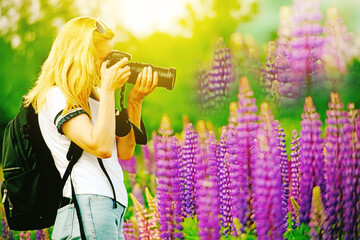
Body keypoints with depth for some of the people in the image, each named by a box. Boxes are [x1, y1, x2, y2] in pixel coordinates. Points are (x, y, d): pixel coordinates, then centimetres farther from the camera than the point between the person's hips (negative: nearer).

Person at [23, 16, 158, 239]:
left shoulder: (92, 96, 18)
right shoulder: (57, 97, -9)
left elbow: (125, 151, 13)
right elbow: (101, 147, -21)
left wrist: (135, 100, 4)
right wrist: (109, 89, -15)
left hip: (113, 209, 9)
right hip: (88, 210, -9)